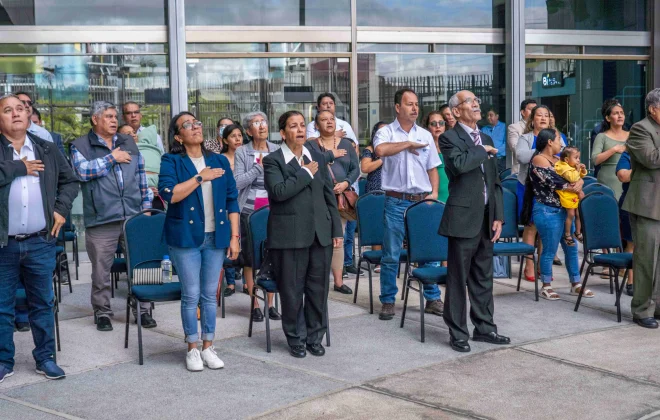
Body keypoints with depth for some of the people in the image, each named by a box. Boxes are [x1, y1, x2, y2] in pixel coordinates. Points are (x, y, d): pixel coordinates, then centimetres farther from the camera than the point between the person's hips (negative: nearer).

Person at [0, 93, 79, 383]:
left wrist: (62, 208, 2)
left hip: (40, 243, 2)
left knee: (43, 303, 10)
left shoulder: (46, 149, 9)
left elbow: (70, 180, 16)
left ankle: (45, 358, 21)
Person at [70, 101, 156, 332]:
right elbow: (83, 171, -14)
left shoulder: (129, 143, 15)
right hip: (101, 219, -3)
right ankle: (102, 313, 18)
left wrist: (146, 206, 9)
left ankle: (142, 310, 17)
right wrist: (111, 158, -8)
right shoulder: (80, 145, 3)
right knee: (101, 271, 4)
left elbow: (141, 176, 16)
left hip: (135, 217, 3)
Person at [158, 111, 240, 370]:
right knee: (191, 295, 0)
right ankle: (192, 349, 13)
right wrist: (200, 177, -16)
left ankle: (208, 347, 18)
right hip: (186, 237, -3)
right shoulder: (172, 161, -1)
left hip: (216, 237, 3)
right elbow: (169, 194, -17)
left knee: (210, 295, 8)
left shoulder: (219, 161, 9)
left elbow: (232, 200, 9)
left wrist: (234, 237, 4)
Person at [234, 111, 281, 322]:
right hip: (250, 211, -2)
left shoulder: (277, 151, 6)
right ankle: (255, 305, 9)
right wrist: (259, 166, -12)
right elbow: (237, 182, -8)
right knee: (250, 258, 1)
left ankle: (270, 304, 12)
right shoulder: (242, 152, 0)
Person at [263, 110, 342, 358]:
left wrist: (337, 230, 11)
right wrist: (305, 173, -11)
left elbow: (329, 196, 15)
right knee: (292, 290, 2)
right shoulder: (273, 161, -1)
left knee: (318, 288, 7)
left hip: (320, 233, 4)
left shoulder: (318, 158, 14)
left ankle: (315, 337, 21)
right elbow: (278, 191, -18)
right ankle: (296, 339, 17)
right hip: (290, 235, -4)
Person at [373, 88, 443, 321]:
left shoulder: (425, 135, 12)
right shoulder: (386, 132, 0)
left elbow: (432, 168, 15)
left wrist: (434, 193, 1)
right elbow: (381, 150, -24)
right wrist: (408, 144, -13)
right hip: (396, 202, -3)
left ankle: (433, 299, 18)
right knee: (391, 255, 1)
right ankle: (388, 302, 12)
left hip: (422, 201, 3)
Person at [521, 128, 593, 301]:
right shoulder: (539, 159, -10)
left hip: (563, 209, 8)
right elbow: (553, 182, -19)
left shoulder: (558, 160, 15)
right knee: (550, 250, -1)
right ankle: (546, 287, 12)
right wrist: (573, 187, -10)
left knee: (571, 248, 11)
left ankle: (576, 284, 20)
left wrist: (579, 182, -13)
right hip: (547, 211, -8)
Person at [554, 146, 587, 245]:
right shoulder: (564, 168, -21)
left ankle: (578, 232, 27)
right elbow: (572, 178, -33)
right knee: (571, 214, -5)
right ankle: (567, 235, 7)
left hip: (576, 194, 8)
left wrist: (583, 170, 2)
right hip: (568, 195, -8)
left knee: (578, 214, 12)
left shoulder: (575, 166, 7)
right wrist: (577, 170, -24)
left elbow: (582, 176, 21)